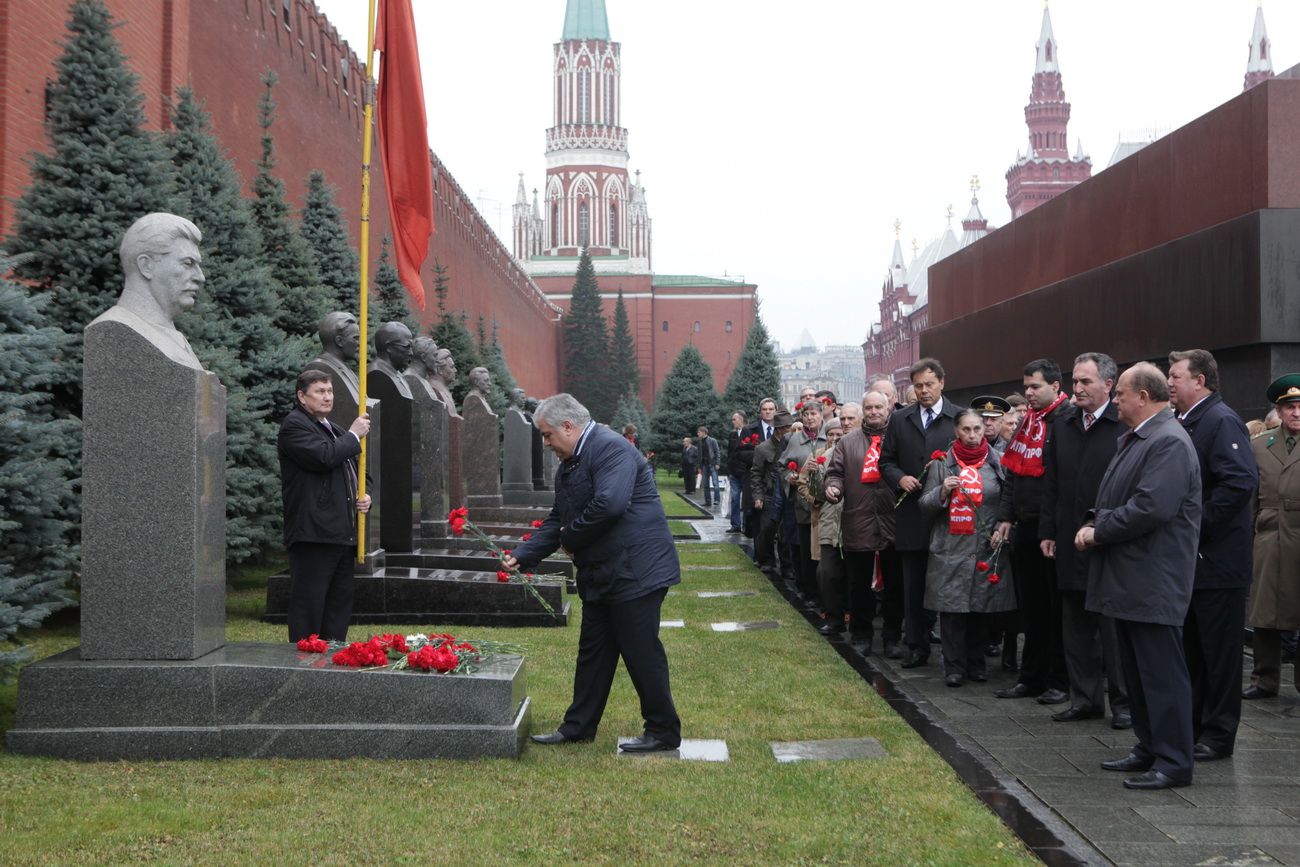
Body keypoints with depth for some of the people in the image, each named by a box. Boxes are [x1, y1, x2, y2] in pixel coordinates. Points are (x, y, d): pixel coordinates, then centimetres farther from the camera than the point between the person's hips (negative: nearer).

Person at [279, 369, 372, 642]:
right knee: (308, 607, -9)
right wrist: (354, 435, -6)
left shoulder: (336, 431, 25)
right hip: (313, 535, -9)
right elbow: (324, 456, -22)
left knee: (339, 606, 11)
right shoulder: (294, 426, -5)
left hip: (343, 536, 9)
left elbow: (356, 474, 34)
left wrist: (364, 497, 12)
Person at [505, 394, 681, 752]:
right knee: (593, 652, 15)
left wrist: (571, 537, -15)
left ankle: (664, 732, 9)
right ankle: (578, 727, 25)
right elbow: (557, 519, 18)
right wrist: (522, 556, 6)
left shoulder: (611, 448, -17)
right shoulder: (569, 464, 15)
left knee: (641, 652, -3)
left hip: (635, 571, -10)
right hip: (600, 575, 10)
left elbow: (609, 504, -30)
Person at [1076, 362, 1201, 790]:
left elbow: (1151, 508, -26)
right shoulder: (1133, 439, 17)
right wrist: (1093, 522, 3)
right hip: (1127, 579, 11)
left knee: (1162, 672, -4)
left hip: (1153, 582, -11)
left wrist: (1099, 531, -15)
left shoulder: (1169, 442, -17)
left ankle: (1173, 763, 3)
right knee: (1137, 670, 17)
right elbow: (1113, 498, 23)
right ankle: (1149, 749, 27)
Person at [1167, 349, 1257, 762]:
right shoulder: (1186, 423, 15)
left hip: (1217, 561, -9)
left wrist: (1195, 525, -22)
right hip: (1189, 559, 9)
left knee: (1219, 651, 1)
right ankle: (1191, 726, 23)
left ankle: (1218, 734, 9)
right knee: (1190, 648, 14)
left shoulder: (1222, 421, -14)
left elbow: (1241, 481, -25)